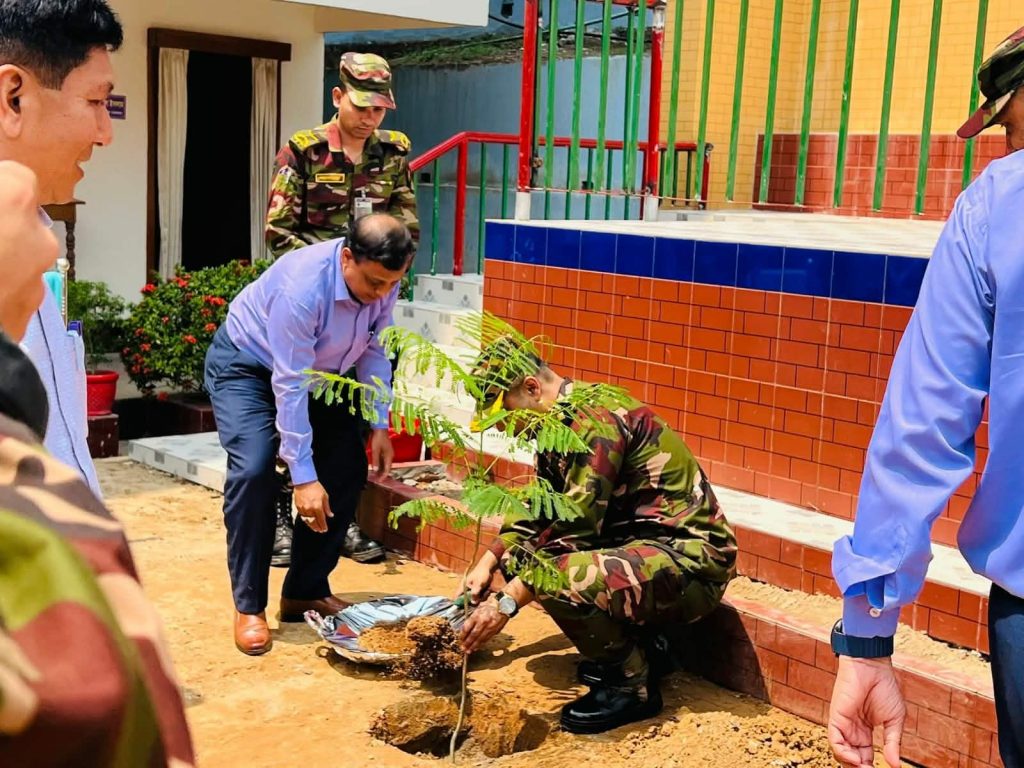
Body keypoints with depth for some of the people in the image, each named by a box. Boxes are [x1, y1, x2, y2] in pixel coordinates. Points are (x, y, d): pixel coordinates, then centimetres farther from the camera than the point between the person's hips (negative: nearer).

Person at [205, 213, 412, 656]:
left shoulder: (383, 281, -19)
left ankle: (306, 592, 10)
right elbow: (290, 387, -36)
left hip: (318, 368, 6)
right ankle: (248, 606, -11)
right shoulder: (302, 286, -38)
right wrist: (303, 477, -35)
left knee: (347, 470, -3)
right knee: (254, 470, -24)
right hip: (246, 363, -6)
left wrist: (379, 426, -11)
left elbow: (373, 351, -4)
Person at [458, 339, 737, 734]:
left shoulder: (596, 417, -21)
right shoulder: (560, 421, 9)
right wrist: (489, 562, 7)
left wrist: (508, 602, -22)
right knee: (520, 554, 7)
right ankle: (632, 643, 14)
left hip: (690, 562, -10)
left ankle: (633, 685, -6)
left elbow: (575, 529, -25)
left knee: (557, 579, -32)